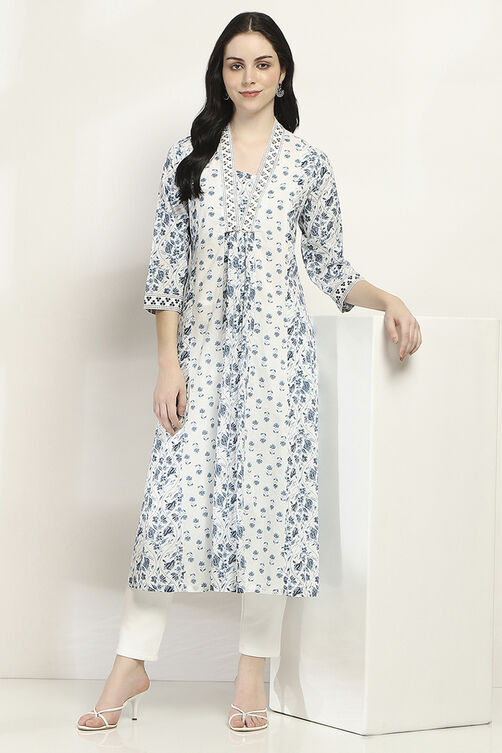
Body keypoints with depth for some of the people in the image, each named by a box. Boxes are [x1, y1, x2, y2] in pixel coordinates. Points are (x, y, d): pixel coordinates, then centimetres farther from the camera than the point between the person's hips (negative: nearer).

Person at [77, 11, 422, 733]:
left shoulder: (308, 162, 6)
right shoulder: (189, 156, 6)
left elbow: (330, 267, 10)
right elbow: (167, 265, 3)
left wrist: (388, 299, -7)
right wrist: (168, 363, -4)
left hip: (277, 347, 0)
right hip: (203, 345, 0)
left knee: (269, 492, 0)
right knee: (176, 492, -5)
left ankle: (254, 669, 11)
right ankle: (133, 661, 6)